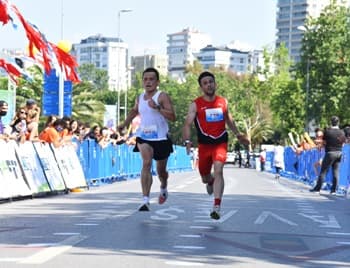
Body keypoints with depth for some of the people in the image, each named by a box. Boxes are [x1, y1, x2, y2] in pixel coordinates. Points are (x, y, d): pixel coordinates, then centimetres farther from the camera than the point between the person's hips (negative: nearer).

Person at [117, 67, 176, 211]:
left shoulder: (162, 96, -11)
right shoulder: (140, 98, 7)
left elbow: (172, 117, -22)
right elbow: (134, 111, 30)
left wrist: (157, 108, -31)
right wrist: (124, 124, 22)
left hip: (161, 138, -2)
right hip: (143, 137, 3)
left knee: (161, 171, 14)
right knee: (146, 163, -23)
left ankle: (163, 188, 50)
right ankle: (145, 200, -28)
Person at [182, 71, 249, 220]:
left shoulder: (223, 102, 4)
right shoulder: (196, 105, -6)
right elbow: (187, 124, -14)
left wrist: (238, 135, 24)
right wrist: (187, 141, -29)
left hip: (221, 143, 0)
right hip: (204, 145, 0)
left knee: (218, 171, -21)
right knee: (205, 177, 12)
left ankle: (217, 207, -23)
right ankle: (210, 182, 52)